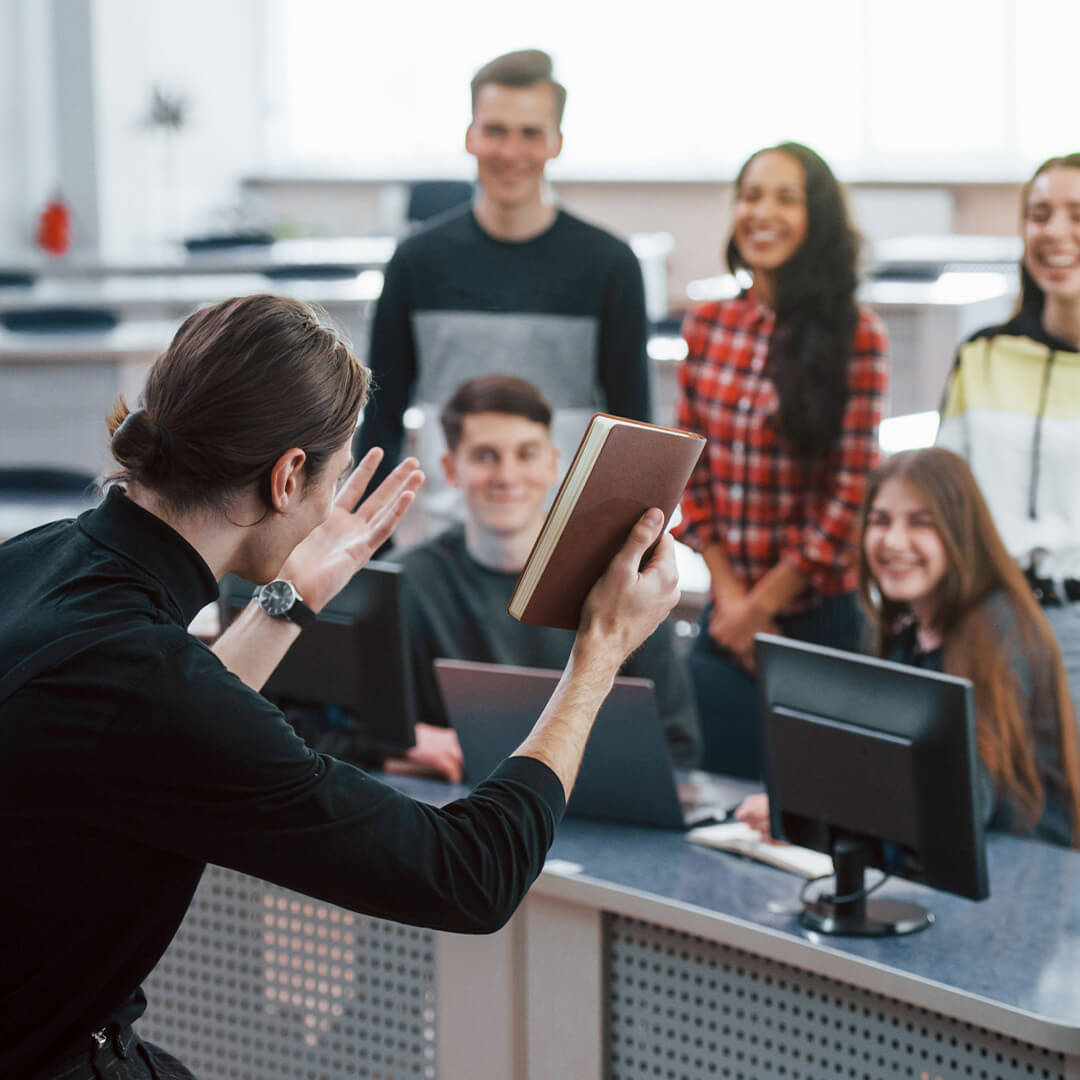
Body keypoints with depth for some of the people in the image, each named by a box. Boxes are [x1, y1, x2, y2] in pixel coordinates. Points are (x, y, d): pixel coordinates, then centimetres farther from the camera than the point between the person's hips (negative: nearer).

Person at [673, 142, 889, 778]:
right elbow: (689, 473, 7)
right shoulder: (707, 327, 5)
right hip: (726, 623, 4)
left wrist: (763, 603, -7)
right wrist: (729, 595, -4)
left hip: (821, 616, -4)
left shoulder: (855, 337, -8)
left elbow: (854, 491, -10)